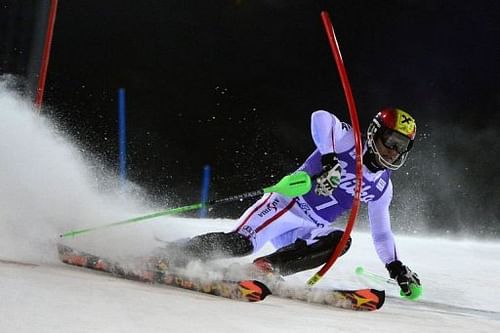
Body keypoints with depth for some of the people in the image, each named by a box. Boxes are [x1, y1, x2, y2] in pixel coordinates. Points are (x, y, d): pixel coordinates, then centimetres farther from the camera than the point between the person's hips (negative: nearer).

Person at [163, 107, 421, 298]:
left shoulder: (382, 187, 14)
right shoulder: (349, 140, -5)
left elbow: (381, 233, 24)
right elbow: (321, 118, -24)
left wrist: (396, 267, 17)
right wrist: (329, 158, -33)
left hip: (306, 231, 7)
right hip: (286, 204, -7)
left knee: (340, 240, -24)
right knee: (240, 243, -27)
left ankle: (267, 267, -27)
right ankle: (172, 256, -16)